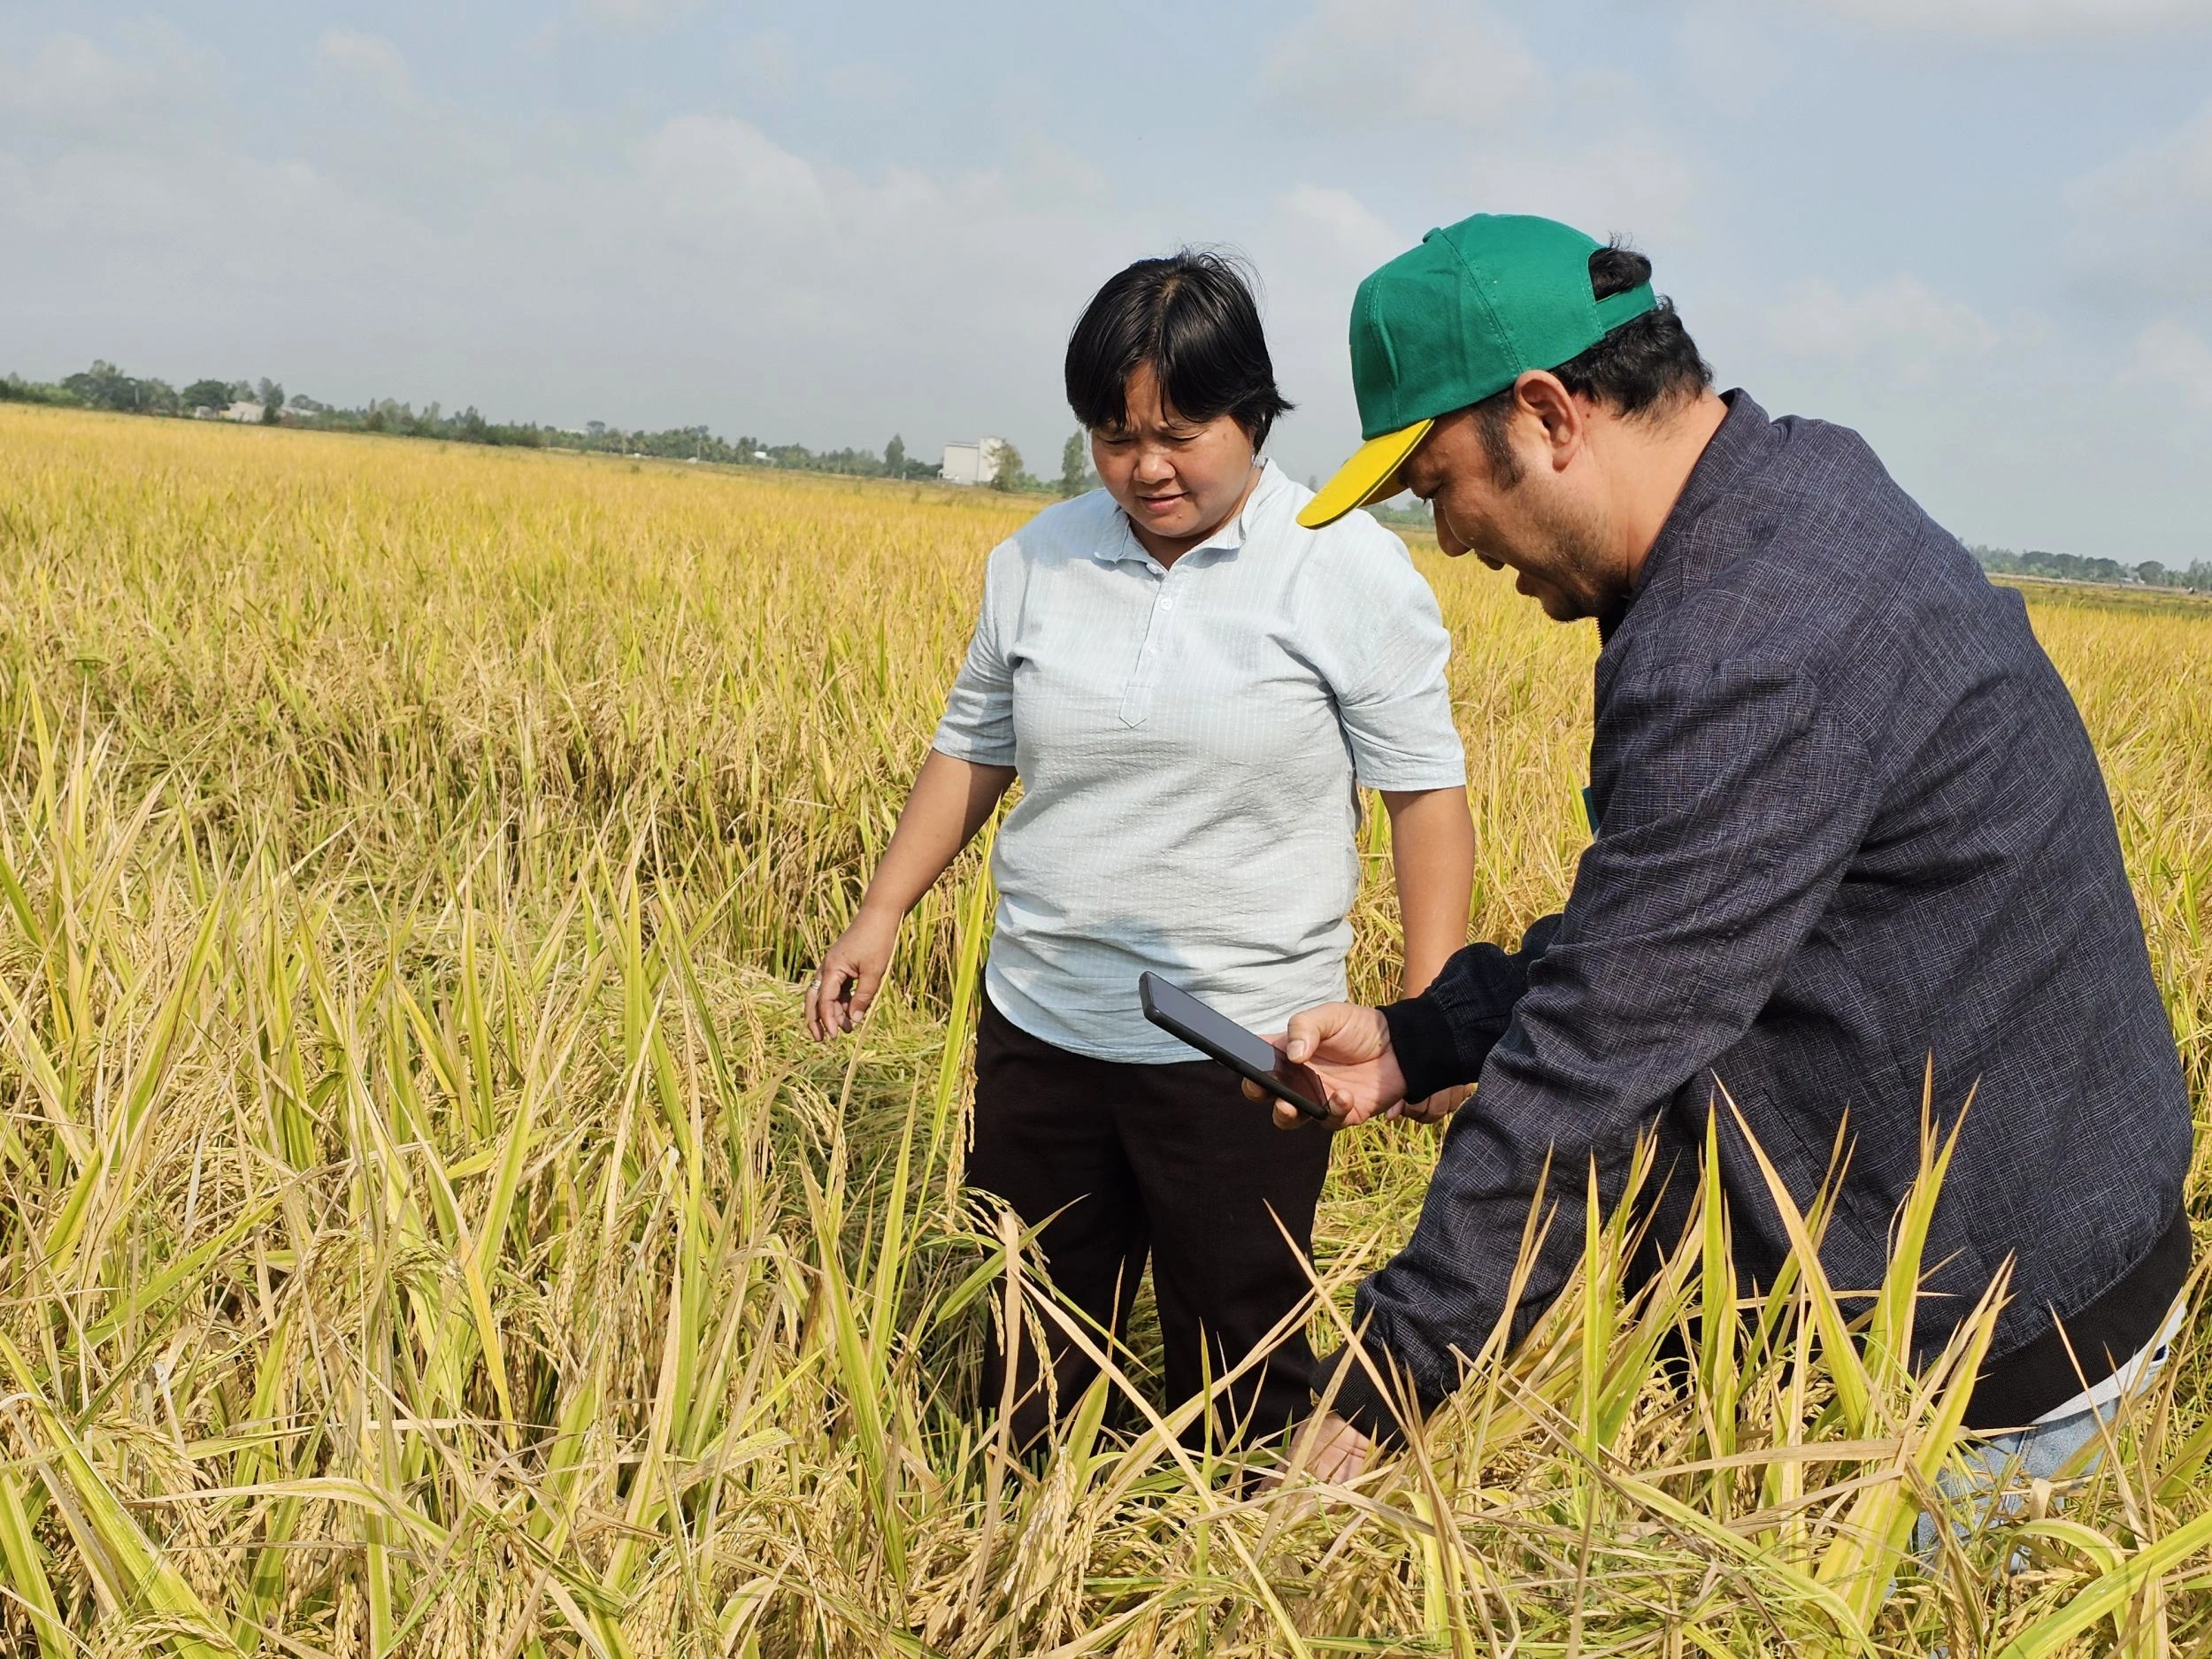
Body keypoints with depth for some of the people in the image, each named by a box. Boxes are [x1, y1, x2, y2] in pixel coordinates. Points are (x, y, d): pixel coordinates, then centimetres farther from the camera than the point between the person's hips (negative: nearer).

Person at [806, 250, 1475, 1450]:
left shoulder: (1353, 571, -9)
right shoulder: (1036, 561, 2)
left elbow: (1425, 791, -6)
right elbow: (973, 751, 12)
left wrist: (1428, 1010, -12)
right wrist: (881, 915, 5)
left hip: (1240, 1040, -4)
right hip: (1040, 1027, 4)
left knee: (1236, 1368, 9)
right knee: (1029, 1344, 17)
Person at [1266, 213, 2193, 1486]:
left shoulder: (1748, 661, -29)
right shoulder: (1799, 484, 5)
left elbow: (1603, 1058, -26)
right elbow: (1651, 923, 11)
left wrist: (1388, 1381, -18)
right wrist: (1415, 1043, 6)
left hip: (1977, 1333, -10)